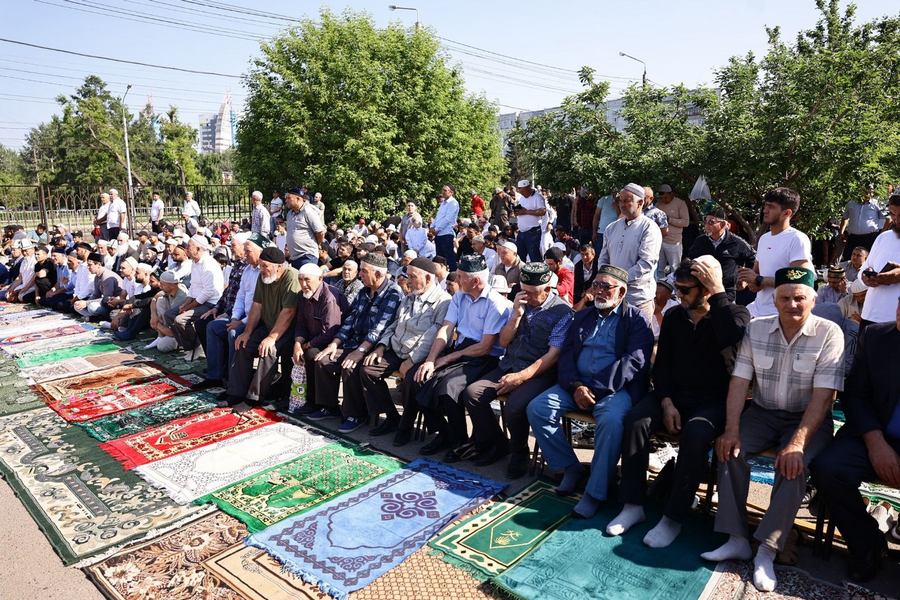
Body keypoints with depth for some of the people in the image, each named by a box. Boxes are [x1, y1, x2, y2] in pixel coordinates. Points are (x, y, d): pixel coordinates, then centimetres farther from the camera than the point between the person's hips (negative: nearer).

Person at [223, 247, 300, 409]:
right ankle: (237, 393, 3)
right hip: (267, 325, 8)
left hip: (288, 329, -8)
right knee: (243, 345, -5)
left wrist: (272, 338, -28)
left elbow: (288, 312, -27)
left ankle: (256, 396, -14)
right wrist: (247, 332, -2)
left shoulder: (292, 278, -23)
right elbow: (257, 306, 5)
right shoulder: (263, 277, 2)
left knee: (269, 349, -28)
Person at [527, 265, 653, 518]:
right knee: (537, 408, -15)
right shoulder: (582, 316, 19)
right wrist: (575, 386, -9)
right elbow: (567, 355, 12)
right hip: (577, 385, 5)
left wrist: (597, 390, -18)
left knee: (611, 421, -35)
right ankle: (570, 467, 1)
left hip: (615, 389, -5)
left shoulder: (636, 319, 3)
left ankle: (595, 492, -19)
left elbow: (634, 361, -11)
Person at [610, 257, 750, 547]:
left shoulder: (736, 313, -2)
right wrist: (666, 403, -7)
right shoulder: (674, 316, 10)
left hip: (714, 401, -4)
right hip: (674, 395, 4)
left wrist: (718, 291, -23)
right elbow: (661, 364, 7)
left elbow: (730, 338, -28)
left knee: (695, 434, -34)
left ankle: (673, 518, -20)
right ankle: (633, 505, -14)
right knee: (635, 420, -23)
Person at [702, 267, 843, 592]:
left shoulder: (829, 333, -10)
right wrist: (732, 429, -16)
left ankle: (767, 550, -18)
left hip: (807, 418, -3)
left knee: (794, 463, -30)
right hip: (762, 413, 3)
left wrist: (798, 442, -28)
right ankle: (737, 539, -13)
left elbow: (823, 395, -17)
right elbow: (739, 380, -4)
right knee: (729, 448, -23)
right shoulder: (756, 328, -1)